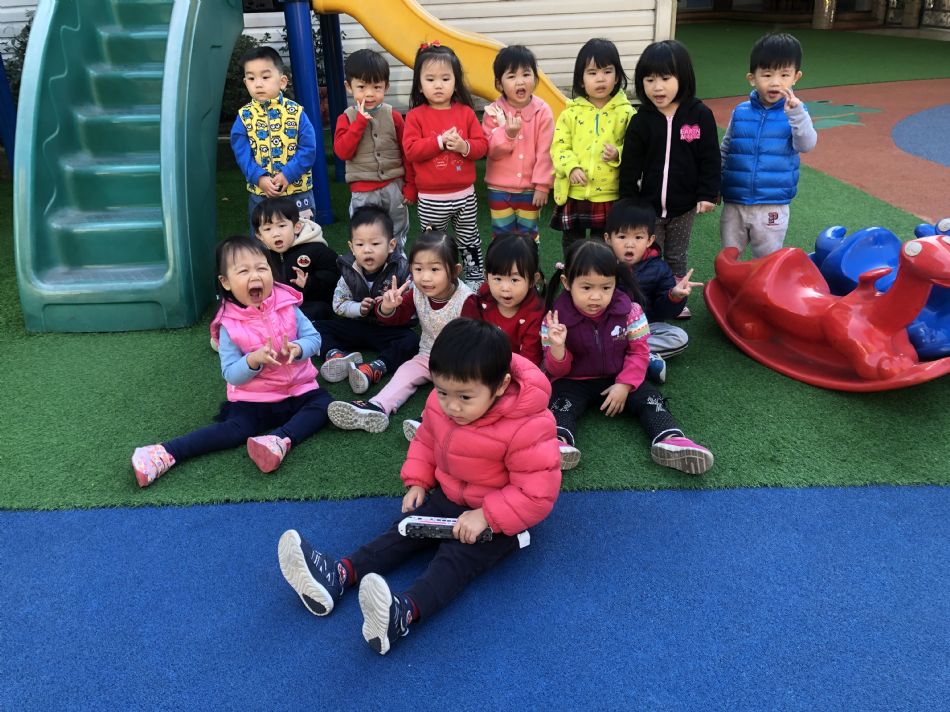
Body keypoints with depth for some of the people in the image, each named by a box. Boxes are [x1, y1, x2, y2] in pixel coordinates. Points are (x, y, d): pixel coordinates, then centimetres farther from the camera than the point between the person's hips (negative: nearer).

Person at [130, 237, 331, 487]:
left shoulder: (287, 306, -5)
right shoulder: (230, 325, -11)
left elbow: (314, 338, -5)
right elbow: (231, 374, -11)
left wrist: (297, 349, -27)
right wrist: (254, 360, -30)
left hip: (298, 389, 3)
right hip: (253, 399, -3)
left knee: (324, 403, -22)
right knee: (235, 428, -25)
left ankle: (280, 440, -40)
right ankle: (166, 453, -31)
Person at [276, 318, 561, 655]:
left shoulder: (527, 428, -31)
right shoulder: (440, 404, -11)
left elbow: (538, 494, -28)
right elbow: (425, 441, 9)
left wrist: (486, 516, -32)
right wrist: (417, 482, -4)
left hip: (499, 518, -7)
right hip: (448, 497, 7)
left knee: (457, 557, -27)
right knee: (406, 530, -8)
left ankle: (405, 612, -49)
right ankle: (338, 575, -21)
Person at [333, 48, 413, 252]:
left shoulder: (393, 116, -2)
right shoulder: (346, 118, -3)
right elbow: (342, 152, -15)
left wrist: (410, 185, 1)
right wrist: (360, 121, -18)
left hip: (393, 187, 1)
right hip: (362, 192, -1)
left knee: (397, 238, 15)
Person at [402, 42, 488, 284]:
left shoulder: (465, 112, 1)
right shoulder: (416, 116, -5)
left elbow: (482, 145, -1)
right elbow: (410, 150, -15)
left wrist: (465, 146, -21)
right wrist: (440, 141, -22)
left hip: (464, 195, 2)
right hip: (431, 199, -2)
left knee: (469, 242, 18)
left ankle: (476, 280, 32)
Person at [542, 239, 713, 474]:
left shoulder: (628, 311, -12)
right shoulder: (556, 317, -16)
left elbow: (639, 351, -4)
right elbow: (557, 371, -11)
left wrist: (625, 385, -17)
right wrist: (557, 347, -33)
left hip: (619, 379, 2)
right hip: (574, 381, -2)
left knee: (649, 397, -18)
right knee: (560, 401, -29)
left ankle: (670, 440, -37)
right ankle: (559, 441, -54)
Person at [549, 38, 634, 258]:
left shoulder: (625, 113, -4)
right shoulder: (571, 112, -2)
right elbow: (559, 146, -3)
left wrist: (619, 155, -23)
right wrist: (571, 167, -20)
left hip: (609, 195, -1)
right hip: (574, 194, 1)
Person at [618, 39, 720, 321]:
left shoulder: (700, 115, -9)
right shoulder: (641, 121, -8)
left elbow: (710, 159, -3)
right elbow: (630, 166, -6)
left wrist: (708, 194, -6)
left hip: (684, 205, 1)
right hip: (647, 204, -1)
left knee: (677, 257, 18)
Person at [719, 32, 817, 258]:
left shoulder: (795, 114, -5)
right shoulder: (740, 113, 0)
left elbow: (807, 145, -22)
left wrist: (795, 112, -35)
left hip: (772, 209, -2)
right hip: (734, 205, 2)